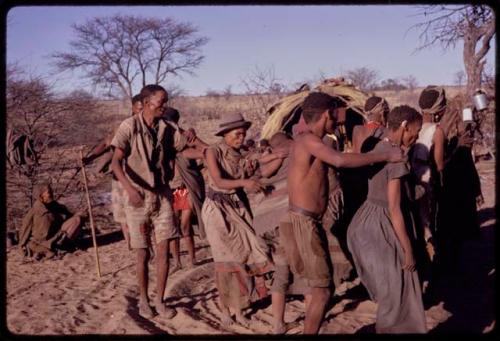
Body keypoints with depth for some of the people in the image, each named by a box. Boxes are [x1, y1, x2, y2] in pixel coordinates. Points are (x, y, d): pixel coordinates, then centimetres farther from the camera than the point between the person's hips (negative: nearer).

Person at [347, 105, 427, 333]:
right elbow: (394, 209, -20)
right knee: (398, 294, 3)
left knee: (391, 291, 22)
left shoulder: (378, 149, 8)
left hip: (366, 224, 9)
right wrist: (408, 248, -15)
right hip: (380, 228, -9)